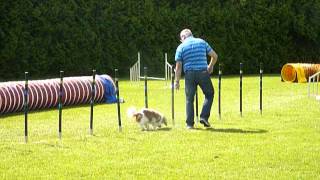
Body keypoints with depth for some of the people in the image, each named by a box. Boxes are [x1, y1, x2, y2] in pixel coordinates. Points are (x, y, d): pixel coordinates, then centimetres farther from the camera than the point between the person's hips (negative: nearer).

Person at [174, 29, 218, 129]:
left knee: (189, 99, 8)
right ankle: (204, 117, 4)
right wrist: (210, 66, 24)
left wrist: (177, 81, 3)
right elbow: (214, 56, 8)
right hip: (203, 72, 0)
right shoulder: (202, 42, 9)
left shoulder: (181, 47, 4)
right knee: (209, 94, 18)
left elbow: (178, 66, 0)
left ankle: (189, 124, 8)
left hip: (189, 74, 0)